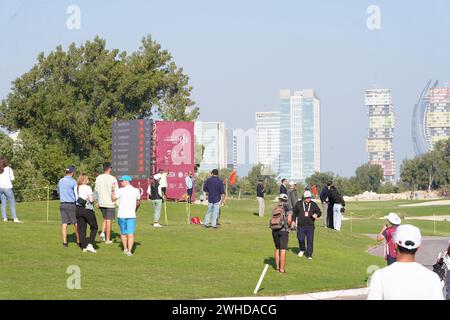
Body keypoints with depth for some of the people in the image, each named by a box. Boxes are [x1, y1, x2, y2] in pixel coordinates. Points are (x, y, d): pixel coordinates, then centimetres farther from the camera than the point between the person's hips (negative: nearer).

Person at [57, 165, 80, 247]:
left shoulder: (61, 181, 9)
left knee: (64, 224, 4)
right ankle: (78, 241, 6)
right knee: (76, 224, 3)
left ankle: (64, 242, 1)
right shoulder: (73, 182, -10)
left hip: (62, 204, 5)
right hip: (71, 204, -5)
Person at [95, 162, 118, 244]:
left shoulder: (98, 178, 3)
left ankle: (102, 232, 3)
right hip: (110, 203, -5)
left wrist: (97, 202, 18)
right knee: (109, 220, 3)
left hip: (101, 203, 5)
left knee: (105, 218, 23)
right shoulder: (112, 179, -12)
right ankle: (108, 239, 6)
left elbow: (96, 190, 9)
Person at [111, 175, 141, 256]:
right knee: (131, 234, -4)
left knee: (123, 233, 15)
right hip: (132, 215, 1)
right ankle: (129, 251, -14)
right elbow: (138, 202, 21)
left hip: (121, 215, -1)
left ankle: (125, 249, 21)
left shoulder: (121, 190, -7)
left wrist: (113, 190, 17)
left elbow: (113, 199, 3)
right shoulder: (136, 191, 5)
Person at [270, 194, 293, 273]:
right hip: (284, 230, -4)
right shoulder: (288, 209, -5)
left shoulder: (275, 209, 5)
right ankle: (282, 269, -2)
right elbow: (289, 220, -15)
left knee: (277, 249, 18)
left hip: (274, 230, 4)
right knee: (283, 250, -2)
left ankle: (277, 267, 20)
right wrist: (289, 226, 6)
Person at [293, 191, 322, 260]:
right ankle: (302, 250, 26)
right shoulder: (299, 204, 5)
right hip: (301, 226, -1)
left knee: (310, 240, -2)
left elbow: (319, 212, 9)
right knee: (301, 239, -2)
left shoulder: (313, 204, 7)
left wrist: (316, 215, -13)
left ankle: (309, 254, 8)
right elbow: (294, 213, 12)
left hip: (310, 226, 1)